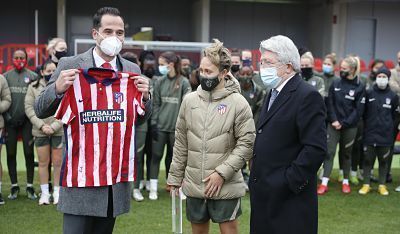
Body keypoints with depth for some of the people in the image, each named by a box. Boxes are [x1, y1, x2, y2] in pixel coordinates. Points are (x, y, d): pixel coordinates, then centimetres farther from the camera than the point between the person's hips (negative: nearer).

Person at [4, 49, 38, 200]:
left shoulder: (33, 77, 3)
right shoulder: (6, 77, 7)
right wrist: (7, 116, -2)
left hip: (27, 121, -1)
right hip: (10, 121, 1)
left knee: (29, 153, 1)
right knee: (11, 154, 4)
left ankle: (30, 186, 10)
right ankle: (14, 186, 14)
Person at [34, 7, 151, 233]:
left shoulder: (132, 69, 8)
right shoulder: (70, 65, -3)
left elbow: (141, 119, 13)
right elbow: (40, 111, -1)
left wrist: (145, 96, -8)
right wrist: (57, 89, -21)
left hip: (117, 170, 4)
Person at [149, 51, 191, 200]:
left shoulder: (184, 82, -5)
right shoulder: (159, 82, 3)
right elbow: (156, 104, 6)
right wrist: (153, 123, -1)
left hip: (176, 126, -2)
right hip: (160, 126, 2)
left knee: (172, 156, 9)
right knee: (156, 156, 3)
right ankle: (153, 188, 9)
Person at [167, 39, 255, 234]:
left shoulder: (238, 103, -8)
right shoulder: (190, 100, 3)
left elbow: (247, 143, -10)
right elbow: (181, 142, 8)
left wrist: (222, 173, -15)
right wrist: (175, 177, 8)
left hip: (225, 186, -4)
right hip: (193, 185, 4)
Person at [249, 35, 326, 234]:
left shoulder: (307, 96, -13)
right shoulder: (273, 93, 16)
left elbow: (316, 148, -19)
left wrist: (289, 183, -18)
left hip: (290, 200, -8)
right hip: (266, 195, 8)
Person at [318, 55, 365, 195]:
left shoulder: (359, 87, -4)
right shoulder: (335, 84, 3)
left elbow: (358, 110, -6)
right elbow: (330, 104, 3)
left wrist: (344, 124, -12)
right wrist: (334, 120, -10)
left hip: (350, 127, -1)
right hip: (333, 125, 1)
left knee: (346, 153, 11)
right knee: (329, 152, -4)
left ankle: (345, 182, 23)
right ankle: (324, 183, -5)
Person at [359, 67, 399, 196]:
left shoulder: (393, 96, 0)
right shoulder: (369, 93, -3)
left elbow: (394, 114, 10)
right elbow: (363, 111, 5)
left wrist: (387, 124, 7)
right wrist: (369, 123, 6)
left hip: (386, 134, 1)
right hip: (370, 133, 0)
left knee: (383, 160, 9)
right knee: (368, 159, 4)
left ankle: (382, 185, 19)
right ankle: (366, 184, 13)